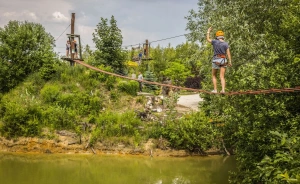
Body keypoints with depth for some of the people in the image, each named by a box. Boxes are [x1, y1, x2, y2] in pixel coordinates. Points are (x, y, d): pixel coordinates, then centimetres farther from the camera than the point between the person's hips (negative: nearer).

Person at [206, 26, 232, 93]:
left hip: (216, 60, -2)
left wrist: (208, 31, 24)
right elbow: (228, 53, -5)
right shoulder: (226, 44, -1)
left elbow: (208, 39, 11)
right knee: (222, 77, 2)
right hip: (223, 60, 2)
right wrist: (230, 61, -1)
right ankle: (223, 89, -14)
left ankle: (215, 89, 6)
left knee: (214, 76, 14)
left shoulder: (215, 42, -6)